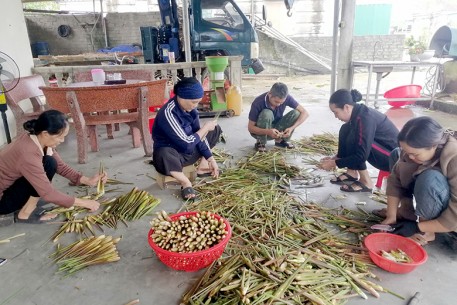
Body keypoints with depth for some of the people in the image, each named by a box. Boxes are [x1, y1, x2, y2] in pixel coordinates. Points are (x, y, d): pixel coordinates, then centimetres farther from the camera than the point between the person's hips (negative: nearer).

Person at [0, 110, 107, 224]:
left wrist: (88, 180, -8)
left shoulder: (37, 139, -7)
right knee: (49, 164, -21)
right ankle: (25, 214, -9)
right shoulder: (28, 154, -32)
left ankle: (29, 201, 8)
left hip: (10, 185, 8)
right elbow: (48, 193, -29)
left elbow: (60, 166, 2)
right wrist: (83, 203, -22)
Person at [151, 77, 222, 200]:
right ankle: (185, 183, -15)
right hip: (172, 154, -7)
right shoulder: (168, 113, -30)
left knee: (215, 129, 12)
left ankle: (203, 166, 14)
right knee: (163, 155, -44)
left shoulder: (189, 107, -7)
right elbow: (187, 144, -29)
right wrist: (206, 127, -16)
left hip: (189, 151, 8)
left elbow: (198, 135, 1)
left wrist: (210, 158, -4)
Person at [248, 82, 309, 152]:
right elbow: (250, 127, -23)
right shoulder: (258, 102, -27)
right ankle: (260, 143, -14)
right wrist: (268, 132, -41)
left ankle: (280, 140, 0)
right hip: (260, 131, -4)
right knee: (266, 113, -34)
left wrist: (291, 128, -31)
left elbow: (305, 113, -16)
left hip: (276, 129, 4)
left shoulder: (287, 98, -18)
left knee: (296, 113, -18)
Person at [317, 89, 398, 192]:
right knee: (345, 131, -2)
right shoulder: (358, 113, -1)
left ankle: (365, 182, -12)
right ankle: (352, 173, 4)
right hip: (383, 148, 9)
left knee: (353, 138, -26)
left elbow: (361, 156, -28)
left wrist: (334, 163, -19)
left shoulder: (365, 118, -28)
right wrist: (336, 157, 3)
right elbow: (350, 145, 12)